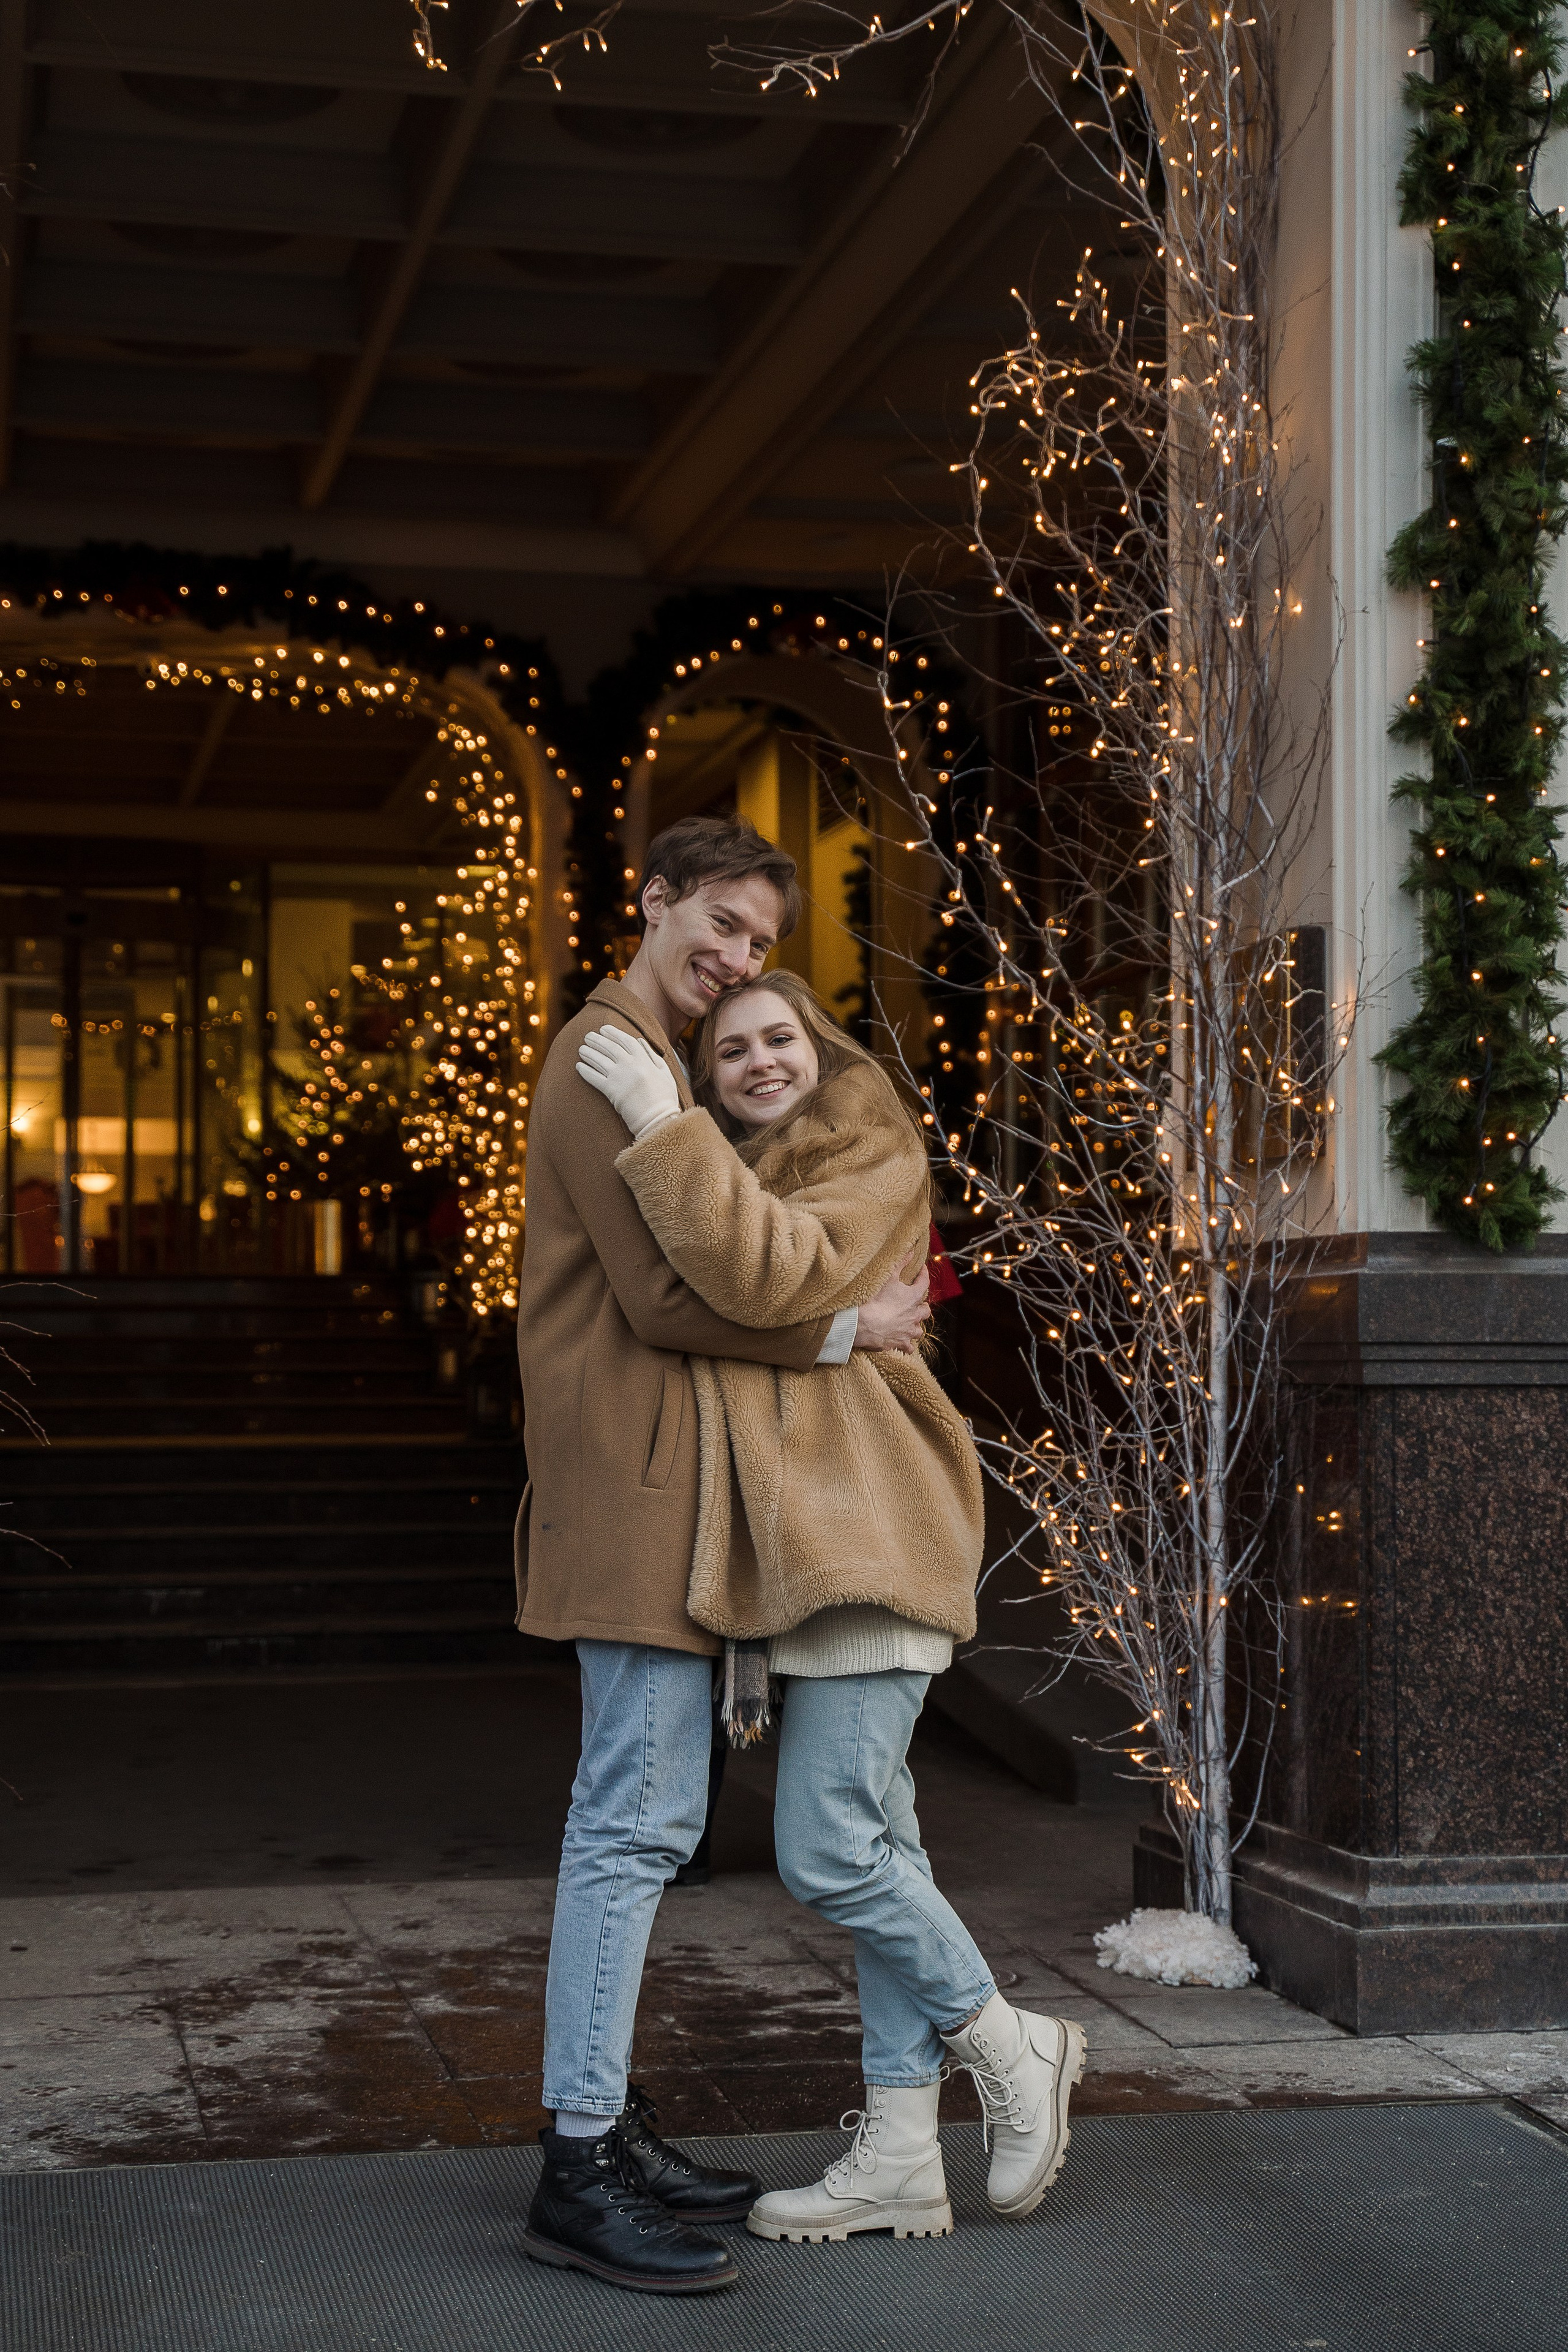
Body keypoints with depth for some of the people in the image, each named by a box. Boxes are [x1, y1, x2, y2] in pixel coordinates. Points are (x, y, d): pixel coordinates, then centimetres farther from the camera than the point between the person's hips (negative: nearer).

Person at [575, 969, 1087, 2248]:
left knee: (829, 1849, -13)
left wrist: (666, 1127, -23)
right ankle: (900, 2158, 12)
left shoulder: (873, 1158, -5)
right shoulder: (750, 1175, 23)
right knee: (873, 1847, 9)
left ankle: (1012, 2047, 7)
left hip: (863, 1536, -9)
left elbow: (771, 1277, -22)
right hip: (814, 1550, 9)